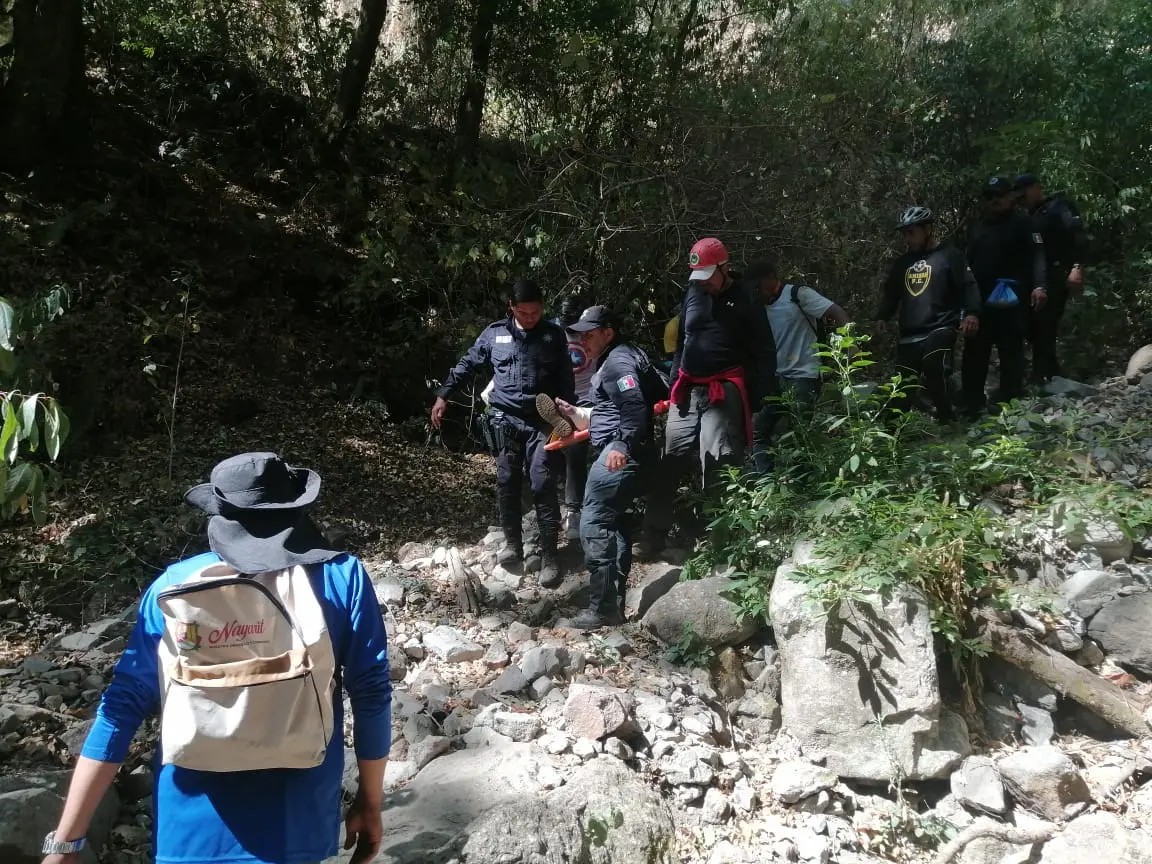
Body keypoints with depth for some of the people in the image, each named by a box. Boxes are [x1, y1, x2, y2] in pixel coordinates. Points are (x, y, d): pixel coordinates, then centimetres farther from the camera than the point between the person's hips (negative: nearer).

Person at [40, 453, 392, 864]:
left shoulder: (174, 586, -5)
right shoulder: (340, 577, -11)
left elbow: (123, 705, -4)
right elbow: (372, 695, -9)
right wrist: (370, 803, 3)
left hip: (193, 828, 2)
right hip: (298, 825, -1)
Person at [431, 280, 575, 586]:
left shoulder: (554, 336, 4)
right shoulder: (495, 333, 5)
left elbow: (566, 380, 7)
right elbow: (467, 364, 11)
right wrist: (443, 395, 5)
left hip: (541, 421, -1)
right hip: (505, 420, 2)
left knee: (543, 485, -8)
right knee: (507, 484, 6)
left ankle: (549, 555, -3)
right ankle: (512, 543, 23)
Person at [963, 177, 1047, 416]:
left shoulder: (1021, 223, 2)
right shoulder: (979, 227, 22)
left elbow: (1037, 255, -9)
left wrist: (1039, 286, -23)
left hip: (1009, 301, -6)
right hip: (979, 300, 6)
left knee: (1011, 352, -1)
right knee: (974, 354, 2)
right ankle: (972, 406, 5)